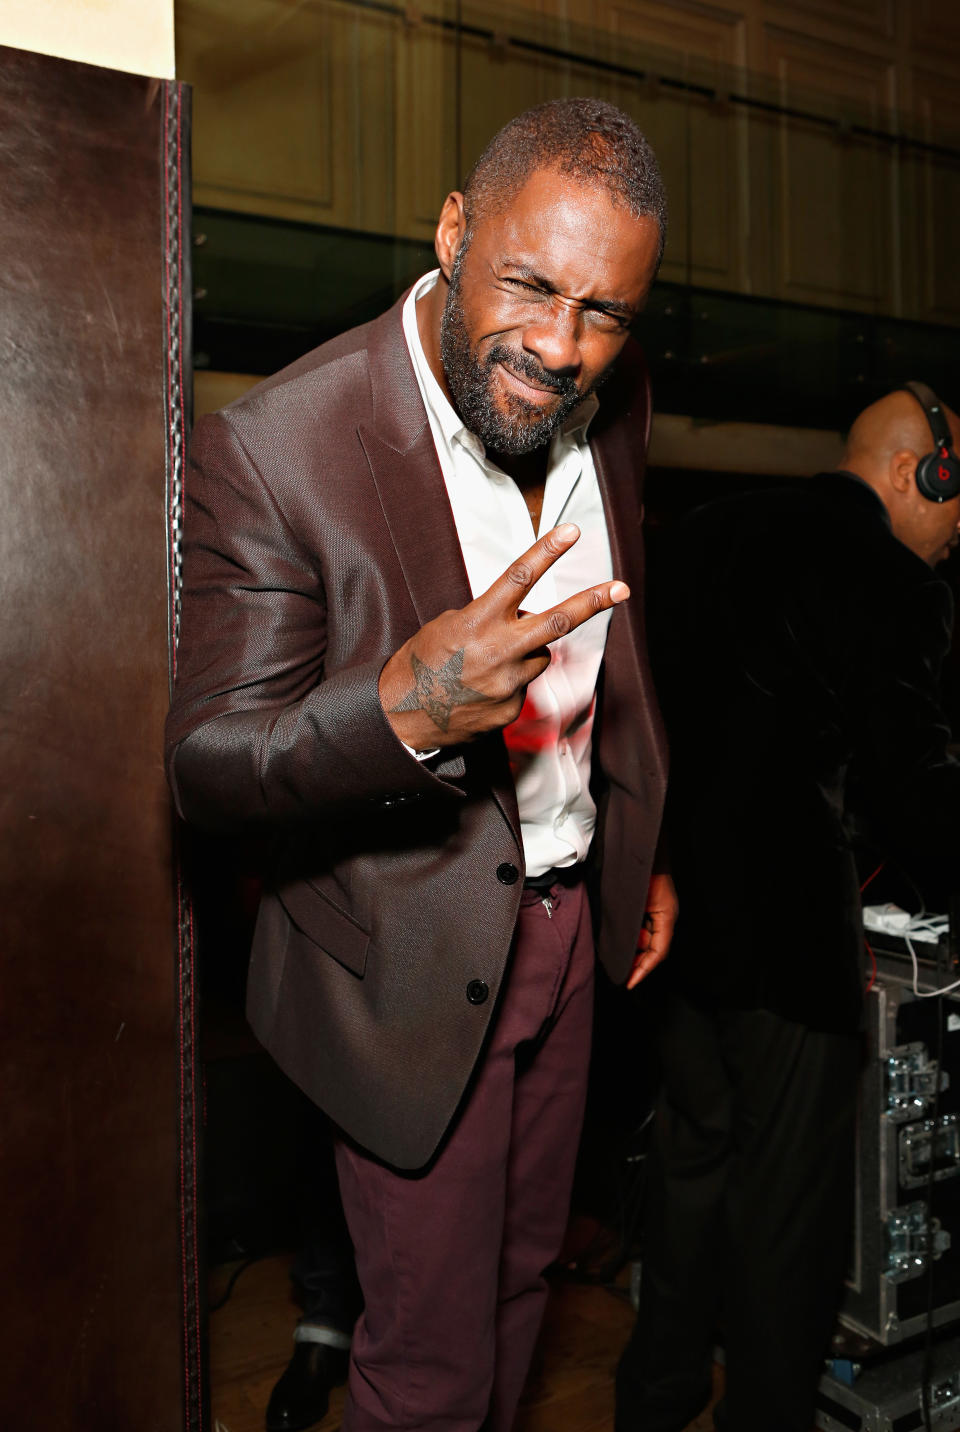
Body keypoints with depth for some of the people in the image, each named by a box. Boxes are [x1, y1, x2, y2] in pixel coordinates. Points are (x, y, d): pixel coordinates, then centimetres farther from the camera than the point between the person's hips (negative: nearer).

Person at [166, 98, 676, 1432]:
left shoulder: (609, 400, -5)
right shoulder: (275, 445, -25)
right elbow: (206, 766, -22)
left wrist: (641, 849, 15)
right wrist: (403, 707, -42)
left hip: (568, 919, 6)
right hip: (415, 959, -5)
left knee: (519, 1281, 25)